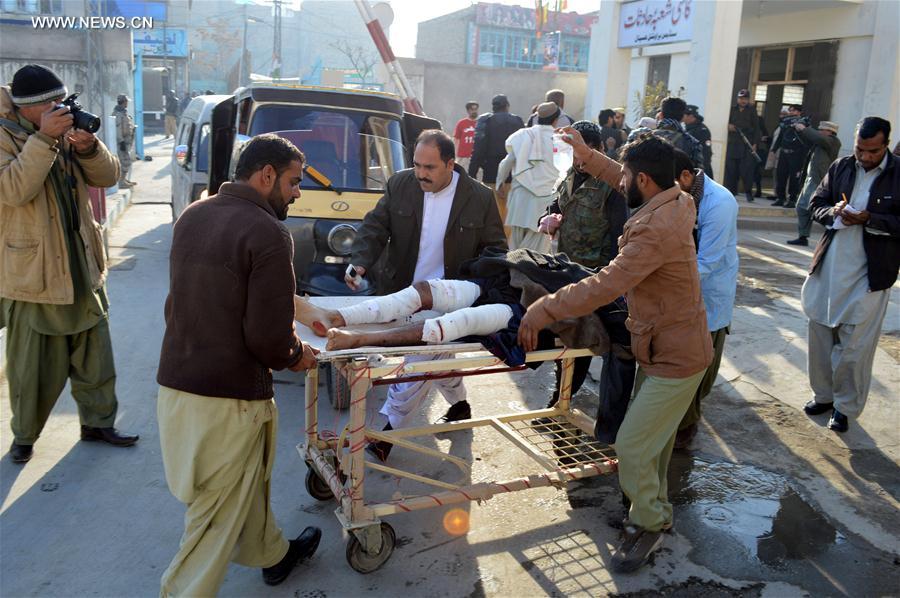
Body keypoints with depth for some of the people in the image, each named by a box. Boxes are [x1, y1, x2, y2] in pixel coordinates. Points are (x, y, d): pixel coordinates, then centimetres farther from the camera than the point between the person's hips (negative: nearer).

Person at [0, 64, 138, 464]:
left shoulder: (65, 131, 7)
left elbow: (108, 176, 4)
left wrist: (88, 146, -15)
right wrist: (44, 138, -28)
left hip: (83, 268, 6)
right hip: (32, 273, -5)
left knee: (95, 354, 15)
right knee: (32, 364, 7)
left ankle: (97, 422, 31)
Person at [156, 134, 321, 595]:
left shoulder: (192, 216, 6)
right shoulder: (268, 233, -19)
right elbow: (270, 337, -22)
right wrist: (296, 357, 1)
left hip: (174, 381, 9)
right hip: (228, 398, -9)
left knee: (247, 482, 28)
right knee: (218, 515, 8)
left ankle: (272, 555, 48)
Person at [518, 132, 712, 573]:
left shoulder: (655, 231, -30)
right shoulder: (676, 202, -1)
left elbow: (604, 286, -34)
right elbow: (624, 183, 19)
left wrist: (542, 312, -29)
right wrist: (586, 155, 16)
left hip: (675, 358, -10)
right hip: (668, 346, 10)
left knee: (632, 446, -2)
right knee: (653, 437, 22)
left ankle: (648, 526, 20)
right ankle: (655, 511, 40)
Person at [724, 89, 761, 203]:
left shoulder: (752, 111, 7)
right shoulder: (732, 109, 12)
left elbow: (756, 128, 4)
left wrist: (755, 143, -4)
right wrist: (728, 126, -6)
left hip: (747, 145, -2)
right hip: (732, 143, 3)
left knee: (747, 169, -8)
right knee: (731, 168, 2)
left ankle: (748, 192, -2)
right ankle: (731, 191, 11)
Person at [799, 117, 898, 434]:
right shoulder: (840, 167, 4)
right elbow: (816, 204, 9)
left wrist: (869, 219, -22)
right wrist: (833, 212, -12)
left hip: (869, 273, -4)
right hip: (829, 265, 4)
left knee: (855, 344, 2)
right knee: (821, 333, 13)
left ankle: (846, 406, 18)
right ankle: (823, 394, 29)